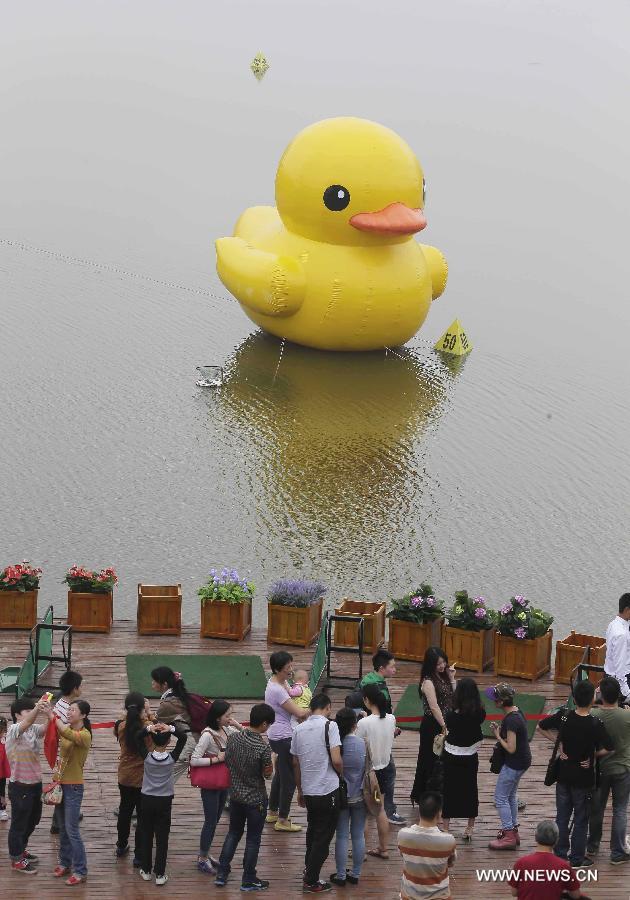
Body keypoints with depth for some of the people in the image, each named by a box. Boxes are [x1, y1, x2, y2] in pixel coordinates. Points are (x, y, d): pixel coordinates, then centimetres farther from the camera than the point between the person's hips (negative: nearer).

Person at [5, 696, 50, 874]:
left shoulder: (34, 729, 3)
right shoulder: (13, 730, -15)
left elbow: (47, 729, -17)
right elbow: (25, 724, -37)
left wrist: (49, 714, -41)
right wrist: (37, 709, -57)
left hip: (35, 784, 7)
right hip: (20, 787, -7)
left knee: (33, 820, 21)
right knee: (19, 823, 4)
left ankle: (21, 850, 40)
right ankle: (16, 859, 16)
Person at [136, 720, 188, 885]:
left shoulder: (147, 757, -11)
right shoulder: (172, 758, -13)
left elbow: (139, 738, -1)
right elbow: (184, 737, -7)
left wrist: (148, 728, -19)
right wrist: (171, 729, -21)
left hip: (147, 800, 1)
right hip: (164, 802, -1)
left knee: (145, 836, 13)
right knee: (162, 839, 3)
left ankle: (146, 871, 19)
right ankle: (160, 874, 3)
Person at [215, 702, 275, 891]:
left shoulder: (234, 737, -9)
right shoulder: (263, 748, -25)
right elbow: (267, 774, -13)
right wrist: (271, 761, 0)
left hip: (236, 795, 5)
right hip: (256, 798, -5)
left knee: (233, 833, 22)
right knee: (253, 839, 10)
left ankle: (221, 874, 24)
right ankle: (248, 880, 19)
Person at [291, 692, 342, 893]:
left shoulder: (299, 730, 4)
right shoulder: (329, 726, -13)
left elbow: (295, 763, 11)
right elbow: (336, 760, -20)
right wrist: (341, 774, 2)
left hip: (308, 791, 6)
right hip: (328, 790, -6)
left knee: (313, 830, 25)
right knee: (323, 836, 5)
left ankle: (309, 868, 38)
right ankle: (311, 882, 8)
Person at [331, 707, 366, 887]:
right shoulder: (364, 744, -12)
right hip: (359, 797, 1)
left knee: (341, 836, 7)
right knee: (358, 835, 12)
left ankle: (341, 875, 13)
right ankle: (356, 874, 20)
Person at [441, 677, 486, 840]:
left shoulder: (452, 716, -25)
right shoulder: (479, 714, -15)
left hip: (452, 757, -3)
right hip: (471, 758, 3)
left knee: (449, 791, 11)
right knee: (470, 790, 16)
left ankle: (445, 828, 18)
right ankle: (470, 829, 24)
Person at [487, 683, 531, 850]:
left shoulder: (511, 720, -27)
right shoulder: (516, 712, 3)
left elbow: (511, 748, -27)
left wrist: (498, 736, -14)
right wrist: (499, 730, 1)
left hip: (515, 763, -10)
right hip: (522, 760, 10)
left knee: (500, 797, 1)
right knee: (510, 795, 22)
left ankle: (509, 837, 5)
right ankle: (513, 831, 31)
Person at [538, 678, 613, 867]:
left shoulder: (563, 717, -10)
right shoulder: (596, 724, -22)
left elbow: (541, 727, 2)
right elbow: (606, 749, -25)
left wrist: (557, 742, 2)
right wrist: (592, 754, -7)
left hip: (563, 775, 4)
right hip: (583, 778, -4)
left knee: (562, 816, 17)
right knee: (581, 819, 10)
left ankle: (560, 853, 25)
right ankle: (577, 858, 18)